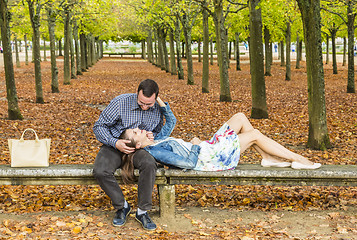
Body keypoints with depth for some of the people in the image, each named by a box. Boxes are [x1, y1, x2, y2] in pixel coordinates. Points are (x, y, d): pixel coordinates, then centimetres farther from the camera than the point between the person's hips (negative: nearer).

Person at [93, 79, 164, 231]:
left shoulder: (158, 110, -4)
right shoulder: (120, 102, -15)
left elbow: (159, 131, 16)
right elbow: (99, 126, -8)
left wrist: (152, 136, -9)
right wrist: (115, 143, -23)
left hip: (138, 148, 1)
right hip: (115, 146, -1)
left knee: (149, 164, -34)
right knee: (100, 171, -31)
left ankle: (142, 211, -19)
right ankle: (122, 206, -8)